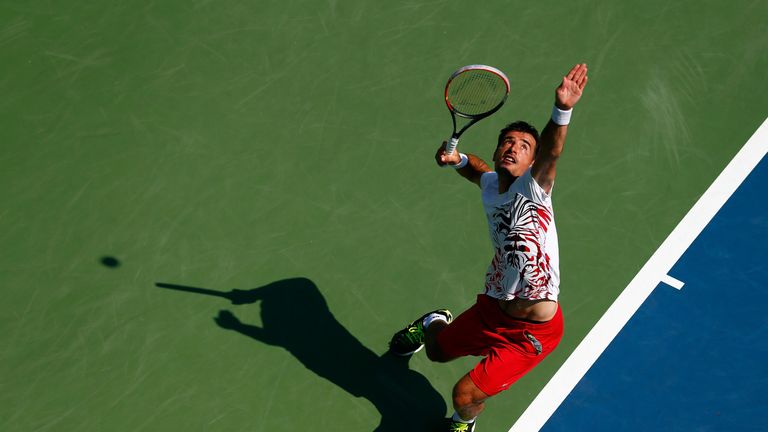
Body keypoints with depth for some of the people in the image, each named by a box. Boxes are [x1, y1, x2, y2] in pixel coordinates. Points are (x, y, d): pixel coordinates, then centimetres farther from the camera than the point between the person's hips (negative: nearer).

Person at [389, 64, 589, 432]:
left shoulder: (532, 189, -18)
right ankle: (433, 323, 64)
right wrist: (456, 159, 5)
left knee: (465, 395, -6)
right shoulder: (490, 186, 0)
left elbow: (551, 150, -40)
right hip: (494, 309, 6)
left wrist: (562, 110, -59)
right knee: (437, 352, 27)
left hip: (533, 332, -6)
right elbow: (477, 169, 26)